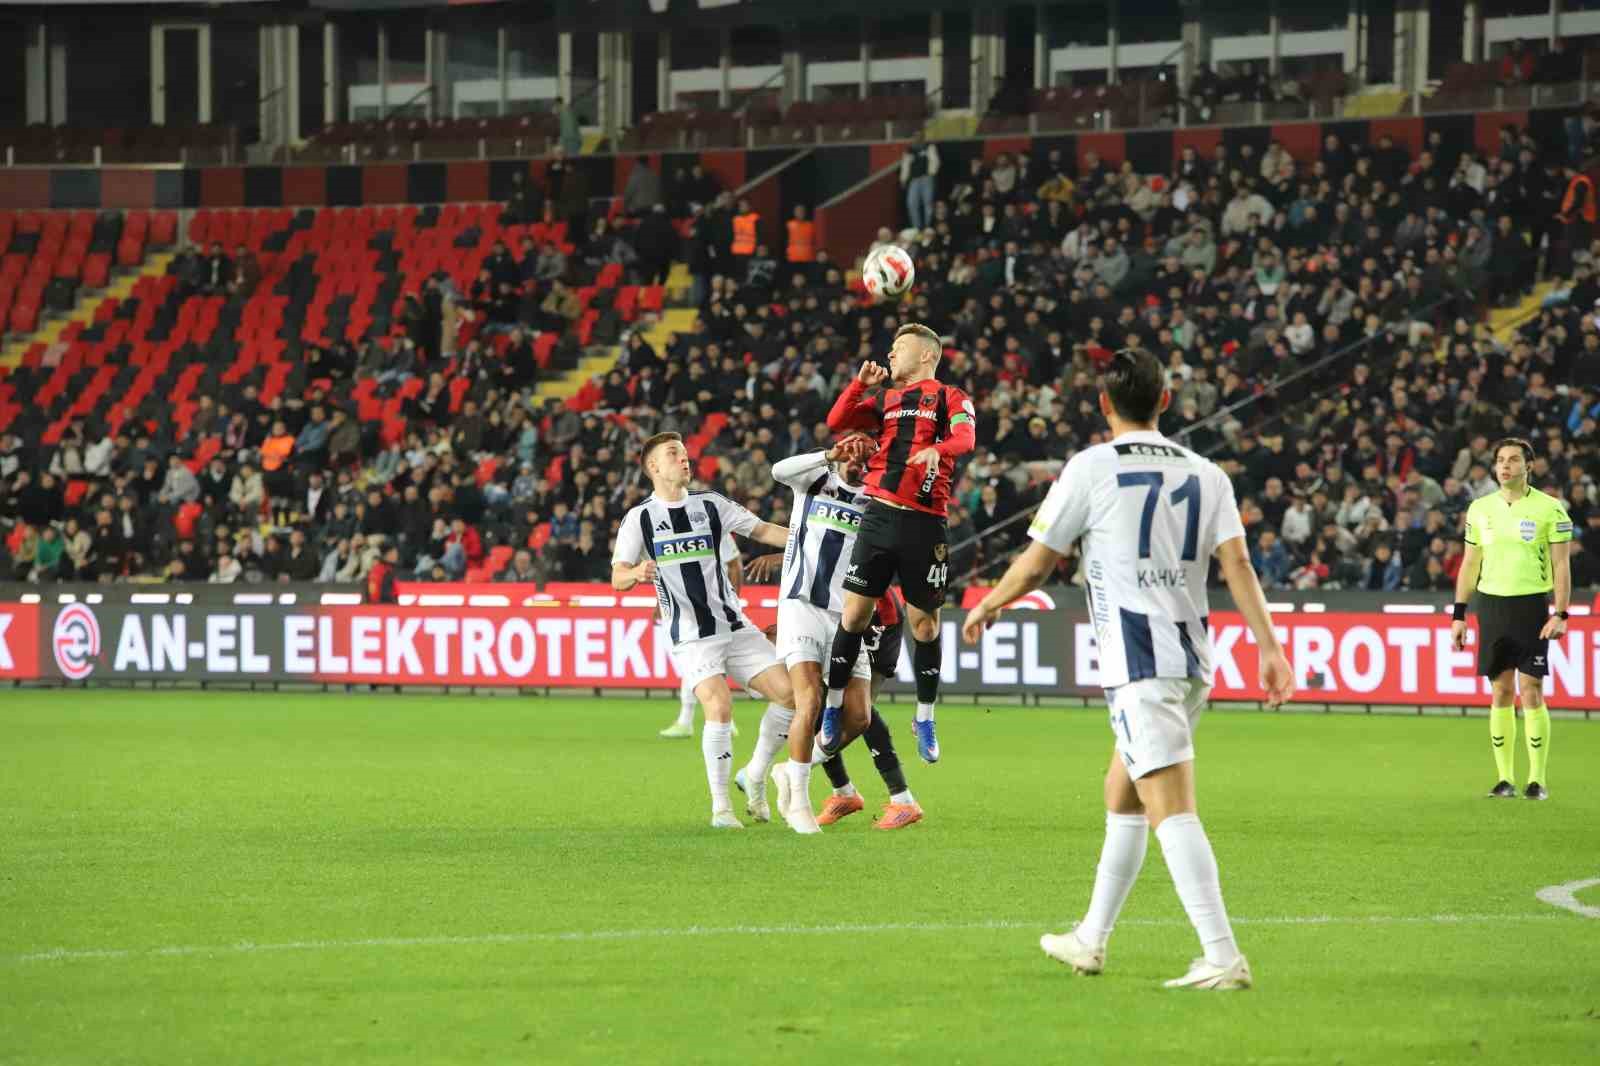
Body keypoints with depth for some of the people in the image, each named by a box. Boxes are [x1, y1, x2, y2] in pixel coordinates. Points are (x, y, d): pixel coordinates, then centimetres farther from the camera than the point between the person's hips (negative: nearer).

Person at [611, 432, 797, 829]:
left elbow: (763, 530, 9)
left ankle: (756, 777, 14)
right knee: (720, 706, -22)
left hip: (733, 624, 5)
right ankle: (720, 807, -11)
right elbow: (618, 578, -3)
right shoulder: (639, 518, 1)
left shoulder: (711, 505, 10)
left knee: (787, 692, -6)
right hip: (691, 635, -4)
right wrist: (636, 573, -27)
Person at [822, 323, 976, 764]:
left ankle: (925, 719, 16)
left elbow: (965, 439, -14)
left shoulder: (950, 398, 5)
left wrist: (934, 450, -33)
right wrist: (860, 383, 3)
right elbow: (836, 422, 12)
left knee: (925, 622, 3)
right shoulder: (885, 398, 18)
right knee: (855, 613, -1)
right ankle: (833, 707, 9)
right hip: (880, 515, 3)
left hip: (925, 523, -3)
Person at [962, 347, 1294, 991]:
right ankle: (1090, 941, 30)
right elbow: (1237, 563, -1)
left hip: (1138, 666, -7)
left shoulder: (1091, 468, -3)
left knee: (1172, 810, -13)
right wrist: (1270, 648, -5)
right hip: (1193, 659, 7)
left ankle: (1223, 957, -23)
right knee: (1121, 794, 21)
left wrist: (986, 607, 21)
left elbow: (1037, 563, 3)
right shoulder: (1205, 475, 10)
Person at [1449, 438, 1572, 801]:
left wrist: (1560, 614, -11)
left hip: (1532, 605, -4)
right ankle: (1505, 779, 9)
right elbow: (1469, 564, 14)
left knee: (1531, 693, -6)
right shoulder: (1480, 508, 9)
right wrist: (1459, 615, 10)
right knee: (1501, 693, 4)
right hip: (1491, 605, 4)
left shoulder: (1549, 509, -3)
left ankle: (1537, 780, -1)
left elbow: (1561, 564, -3)